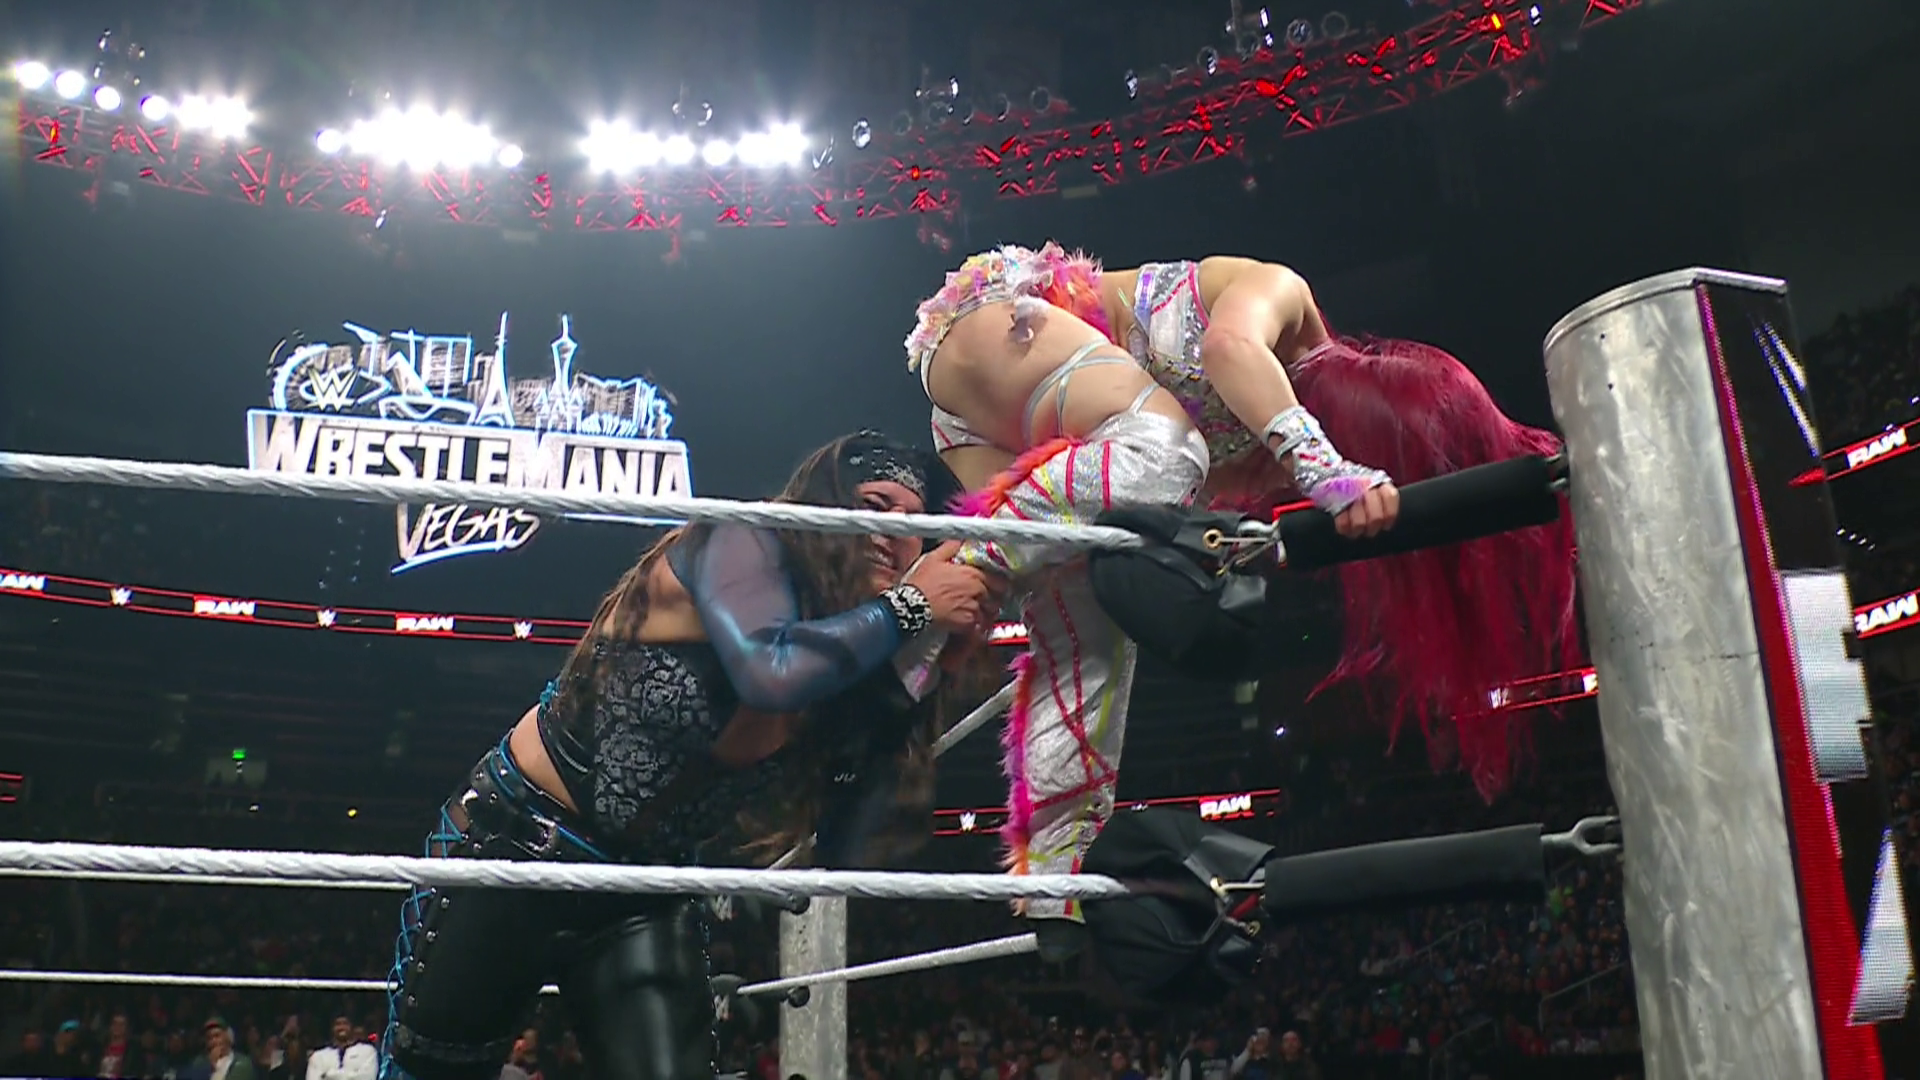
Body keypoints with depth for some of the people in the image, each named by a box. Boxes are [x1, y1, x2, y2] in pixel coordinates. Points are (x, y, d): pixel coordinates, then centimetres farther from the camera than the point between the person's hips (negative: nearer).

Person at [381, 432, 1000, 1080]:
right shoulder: (744, 547, -17)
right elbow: (771, 672, -38)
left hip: (646, 896, 5)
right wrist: (910, 607, -26)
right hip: (513, 844, -5)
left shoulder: (856, 664, -2)